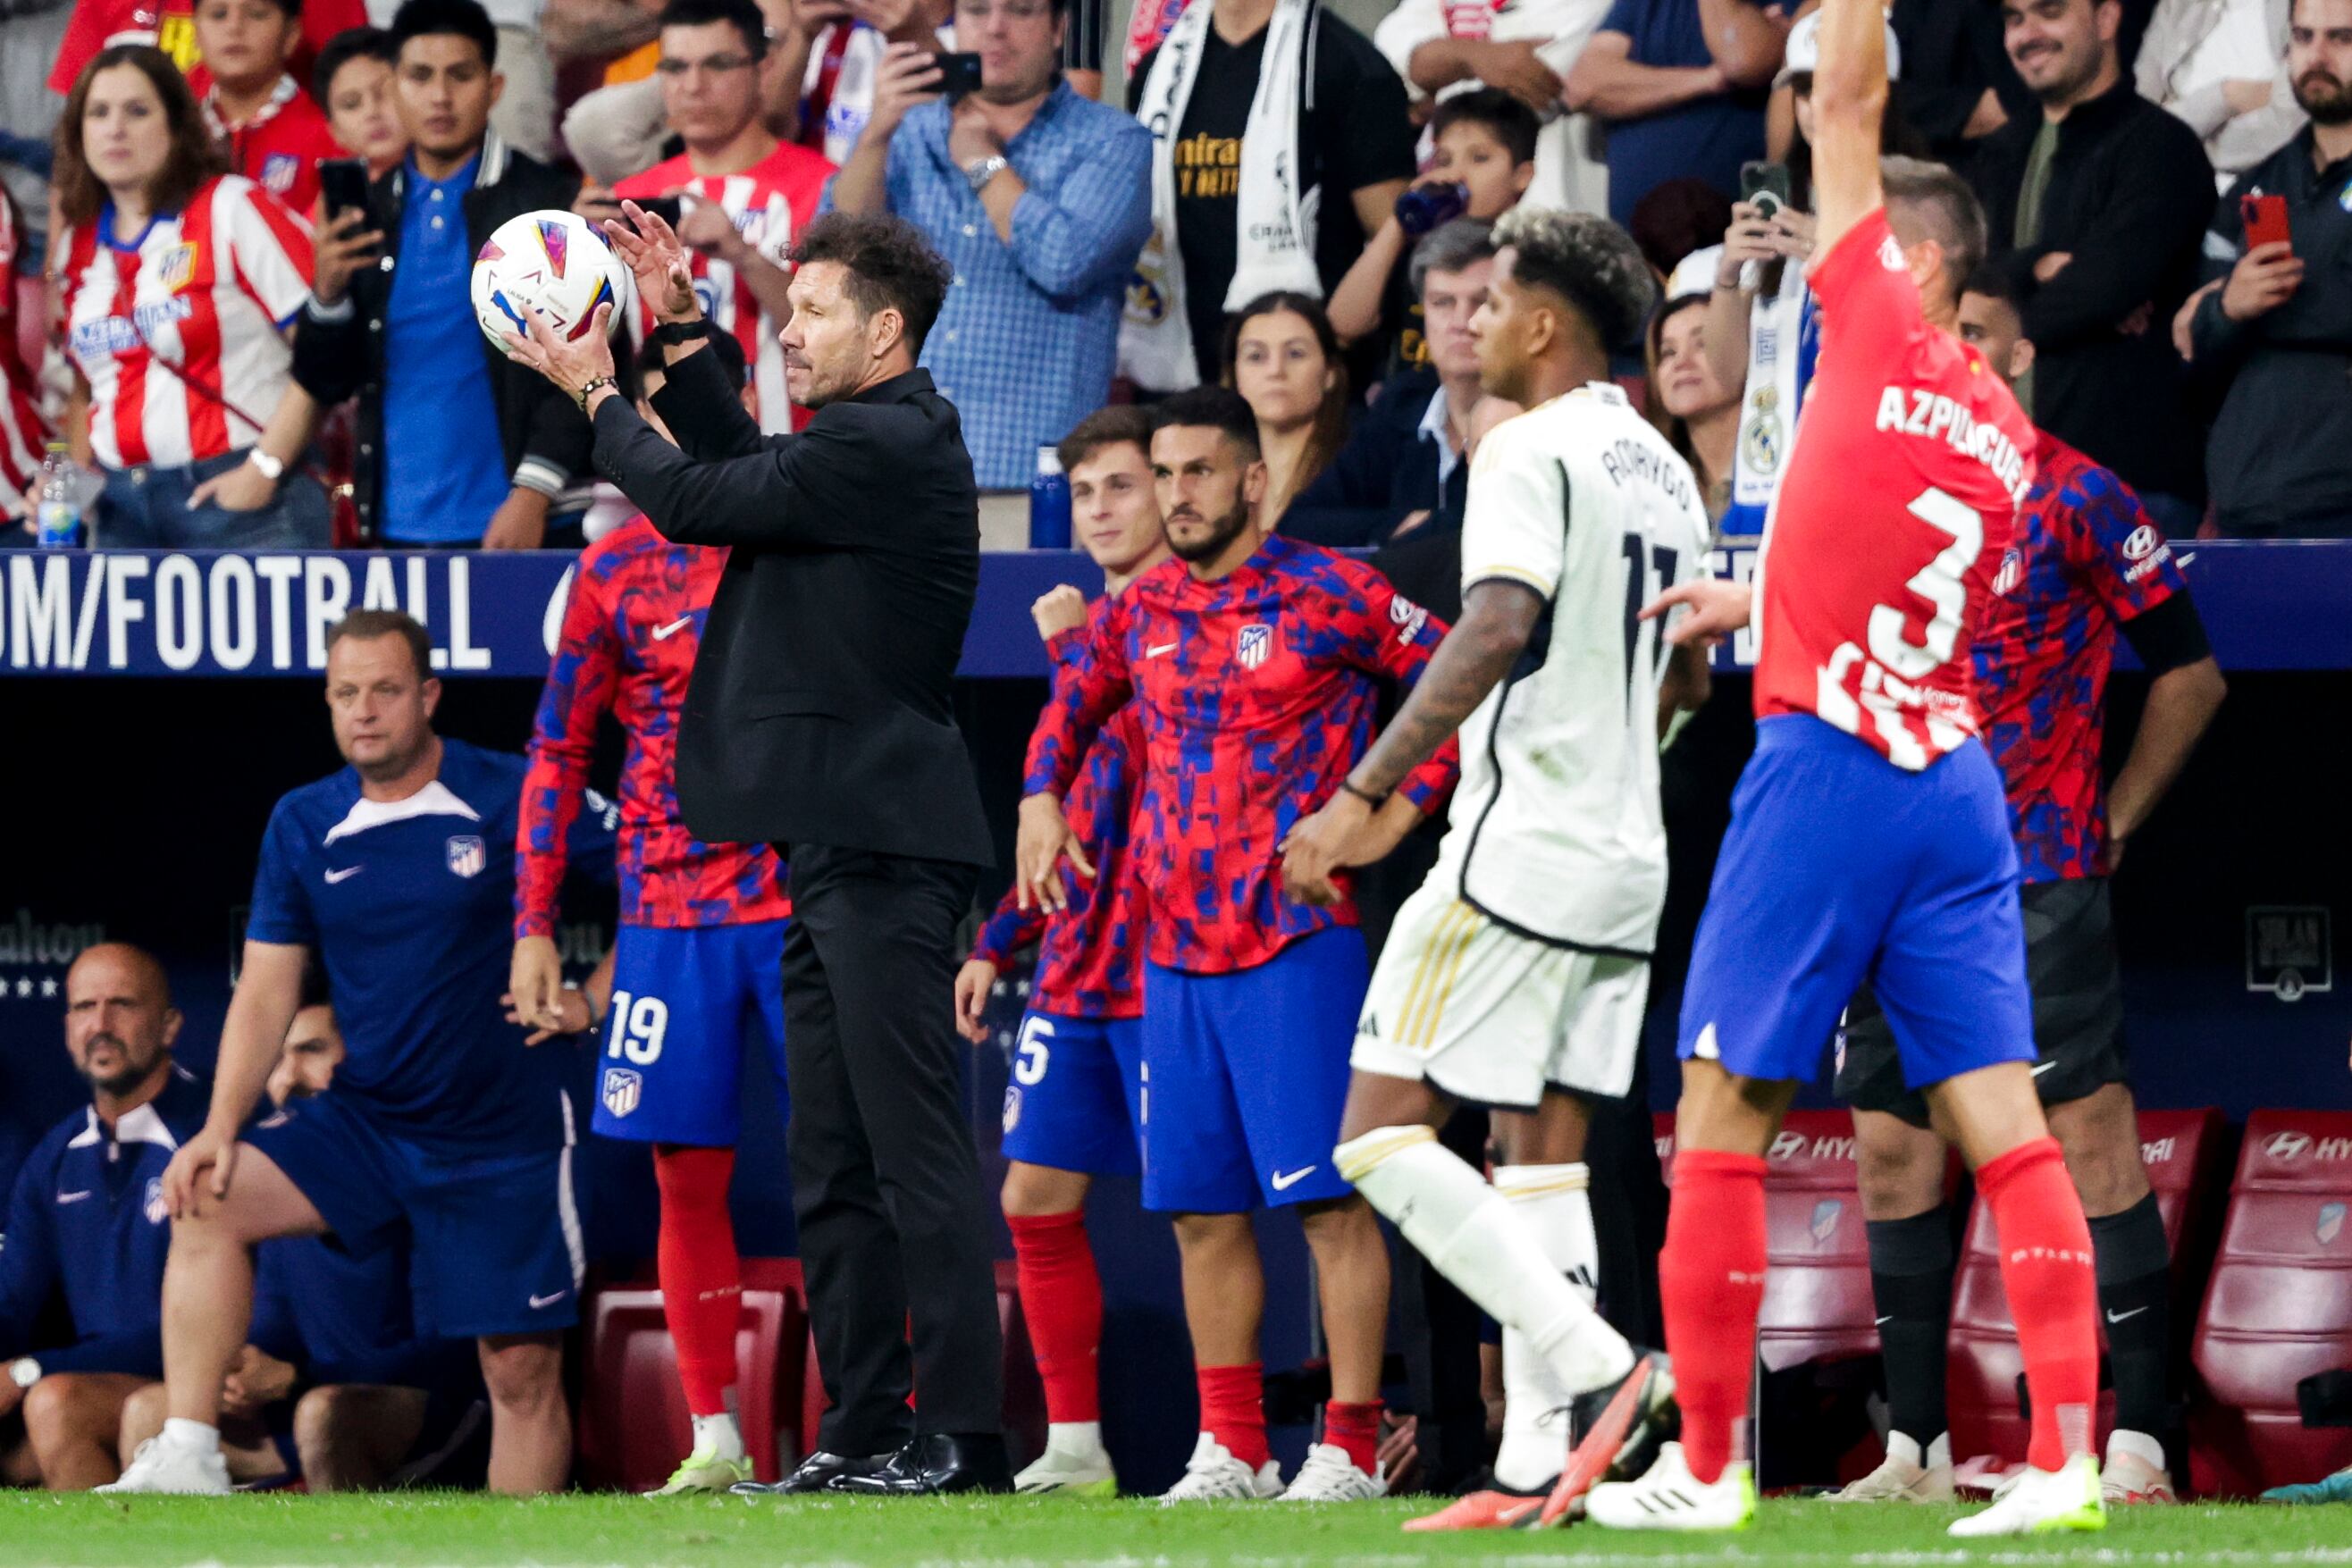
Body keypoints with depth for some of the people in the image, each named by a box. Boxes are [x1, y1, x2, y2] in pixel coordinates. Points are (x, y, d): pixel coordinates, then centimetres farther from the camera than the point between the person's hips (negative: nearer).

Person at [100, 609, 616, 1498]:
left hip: (505, 1139, -3)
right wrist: (222, 1126, -7)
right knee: (207, 1201, -18)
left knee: (522, 1369, -2)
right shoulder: (303, 826, 4)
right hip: (369, 1122, 3)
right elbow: (266, 991, 4)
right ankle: (187, 1457, -20)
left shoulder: (513, 799, -8)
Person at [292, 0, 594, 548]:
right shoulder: (366, 213, 12)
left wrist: (532, 495, -16)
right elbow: (324, 382, 11)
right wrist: (328, 292, -8)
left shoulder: (552, 205, -1)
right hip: (396, 529, 4)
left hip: (524, 524, -4)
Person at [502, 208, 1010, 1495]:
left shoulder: (888, 447, -13)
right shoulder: (869, 442, 17)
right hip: (837, 846, 11)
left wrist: (595, 394, 4)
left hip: (880, 844, -11)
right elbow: (738, 474, 28)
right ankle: (863, 1434, 13)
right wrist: (679, 334, 23)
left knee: (915, 1153, -10)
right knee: (833, 1167, 11)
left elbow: (698, 503, -11)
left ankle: (960, 1435, -11)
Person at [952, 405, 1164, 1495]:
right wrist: (999, 942, 24)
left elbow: (1125, 752, -22)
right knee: (1037, 1193, 7)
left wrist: (1070, 647, -11)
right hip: (1075, 966, 9)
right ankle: (1074, 1445, 14)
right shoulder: (1096, 621, 18)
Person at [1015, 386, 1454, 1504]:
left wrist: (1399, 811, -9)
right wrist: (1041, 798, 12)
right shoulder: (1142, 612, 13)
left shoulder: (1327, 595, -5)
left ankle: (1351, 1447, -8)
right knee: (1201, 1208, 8)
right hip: (1176, 943, 6)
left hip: (1296, 939, -6)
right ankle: (1231, 1450, 14)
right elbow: (1072, 706, 29)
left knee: (1326, 1193, -9)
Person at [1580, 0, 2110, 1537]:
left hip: (1827, 767, -7)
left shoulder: (1887, 338, -5)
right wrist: (1752, 603, 36)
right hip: (1956, 776, 7)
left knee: (1721, 1114, 1)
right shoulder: (2001, 431, 14)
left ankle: (1705, 1469, 3)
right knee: (2004, 1121, 1)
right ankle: (2067, 1459, -8)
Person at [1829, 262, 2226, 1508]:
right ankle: (1915, 1449, 13)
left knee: (2093, 1141, -8)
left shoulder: (2076, 499, -4)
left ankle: (2138, 1443, -10)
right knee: (1890, 1148, 6)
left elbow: (2189, 674, 1)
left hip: (2037, 882, -6)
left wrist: (2116, 819, 0)